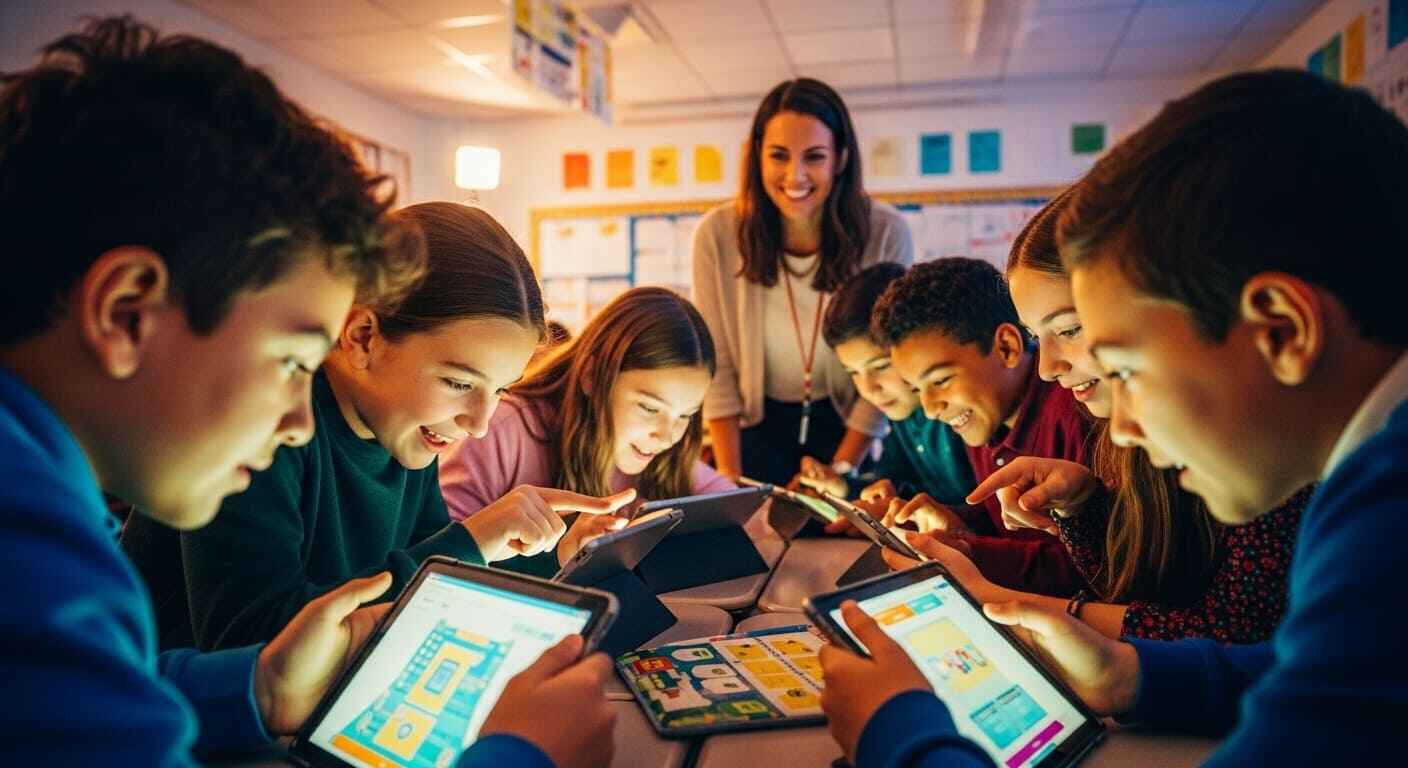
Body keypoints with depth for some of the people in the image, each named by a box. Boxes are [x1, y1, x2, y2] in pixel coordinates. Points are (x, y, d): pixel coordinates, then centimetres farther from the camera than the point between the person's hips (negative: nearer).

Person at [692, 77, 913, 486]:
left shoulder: (886, 234, -16)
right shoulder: (718, 234, -15)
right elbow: (717, 367, -10)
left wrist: (839, 471, -12)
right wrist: (729, 479, -12)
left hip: (847, 427, 0)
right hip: (755, 427, 0)